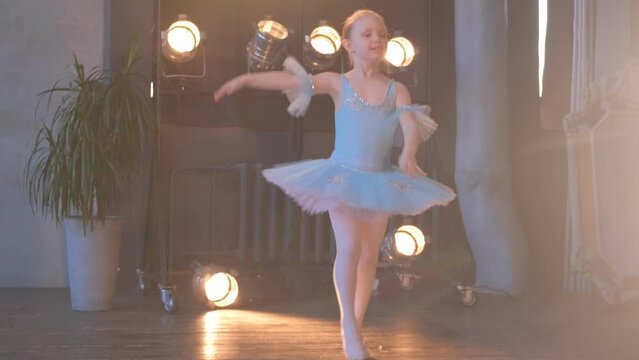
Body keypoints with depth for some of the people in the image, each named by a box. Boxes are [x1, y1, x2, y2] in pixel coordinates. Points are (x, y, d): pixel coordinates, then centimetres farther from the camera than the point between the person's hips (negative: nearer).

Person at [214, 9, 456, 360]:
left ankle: (355, 326, 19)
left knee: (369, 256, 7)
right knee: (349, 247, -17)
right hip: (342, 176, -3)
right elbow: (290, 79, -8)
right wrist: (245, 79, -17)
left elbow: (411, 123, -12)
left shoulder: (396, 90, 3)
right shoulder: (337, 83, -1)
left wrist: (409, 153, -33)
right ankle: (348, 324, -5)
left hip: (380, 180, 3)